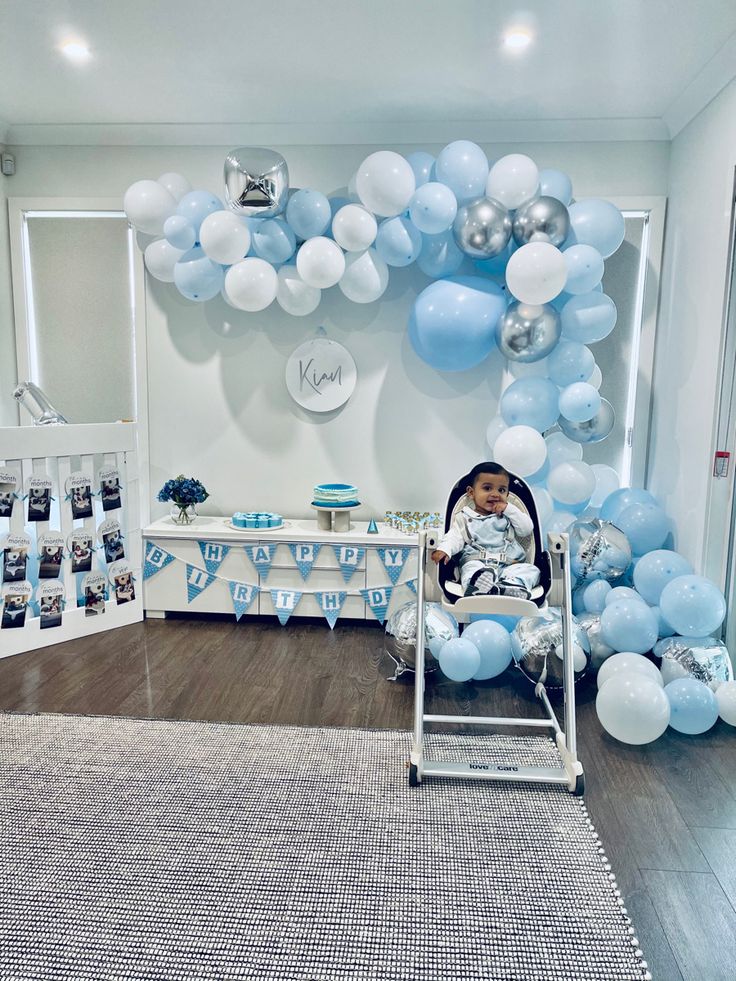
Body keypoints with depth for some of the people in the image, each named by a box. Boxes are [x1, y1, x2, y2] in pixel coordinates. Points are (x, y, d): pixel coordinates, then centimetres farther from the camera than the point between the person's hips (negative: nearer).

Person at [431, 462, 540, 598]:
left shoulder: (509, 514, 22)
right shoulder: (465, 517, 16)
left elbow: (527, 529, 12)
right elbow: (455, 537, 5)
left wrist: (509, 509, 2)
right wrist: (444, 549, -17)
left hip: (509, 565, 3)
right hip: (477, 562, -2)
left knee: (531, 570, -24)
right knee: (471, 568, -35)